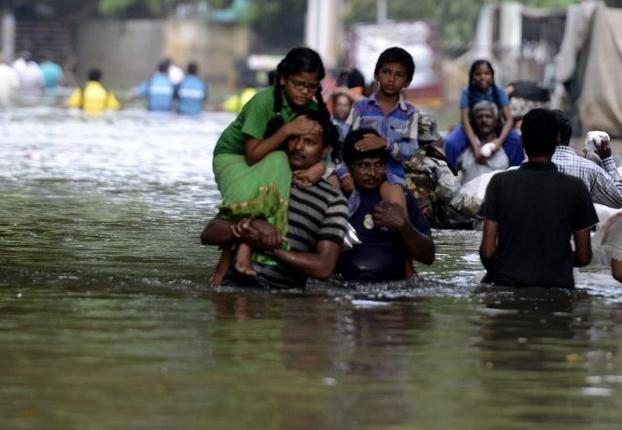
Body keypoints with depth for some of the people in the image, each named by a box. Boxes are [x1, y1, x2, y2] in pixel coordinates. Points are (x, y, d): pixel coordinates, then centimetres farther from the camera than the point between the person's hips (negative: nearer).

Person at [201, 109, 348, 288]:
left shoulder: (333, 202, 7)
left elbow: (323, 267, -3)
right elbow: (208, 234, 9)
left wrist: (269, 247, -9)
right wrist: (251, 225, -10)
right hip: (233, 285, 2)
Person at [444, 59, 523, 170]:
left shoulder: (499, 91, -15)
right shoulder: (467, 93, -17)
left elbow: (508, 119, -19)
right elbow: (465, 121, -25)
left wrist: (500, 140, -38)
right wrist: (475, 147, -39)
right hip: (472, 129, -1)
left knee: (515, 139, -28)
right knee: (451, 142, -30)